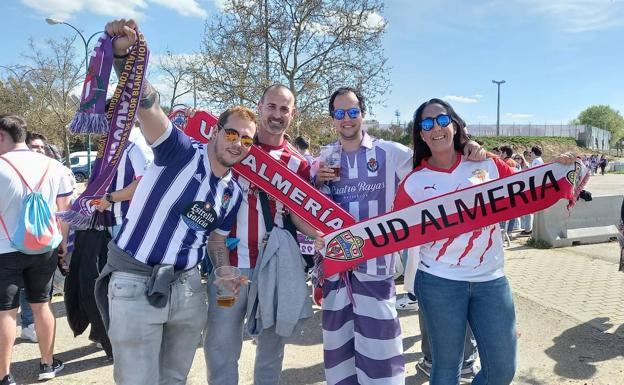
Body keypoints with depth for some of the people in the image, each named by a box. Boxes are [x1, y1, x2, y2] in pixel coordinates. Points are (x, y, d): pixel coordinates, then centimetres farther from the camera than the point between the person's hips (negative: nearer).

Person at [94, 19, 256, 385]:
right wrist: (124, 53, -42)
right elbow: (147, 105, -27)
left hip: (187, 286, 6)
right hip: (135, 284, -5)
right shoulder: (182, 152, -11)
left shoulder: (233, 192, 6)